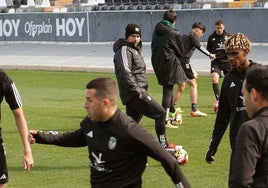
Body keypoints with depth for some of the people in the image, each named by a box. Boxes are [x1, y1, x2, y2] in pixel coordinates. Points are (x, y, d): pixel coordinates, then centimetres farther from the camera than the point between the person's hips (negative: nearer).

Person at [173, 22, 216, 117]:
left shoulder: (184, 36, 27)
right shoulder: (194, 35, 1)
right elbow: (198, 46, -18)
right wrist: (209, 54, -21)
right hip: (184, 61, -8)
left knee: (181, 86, 19)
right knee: (193, 84, -4)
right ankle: (194, 110, -10)